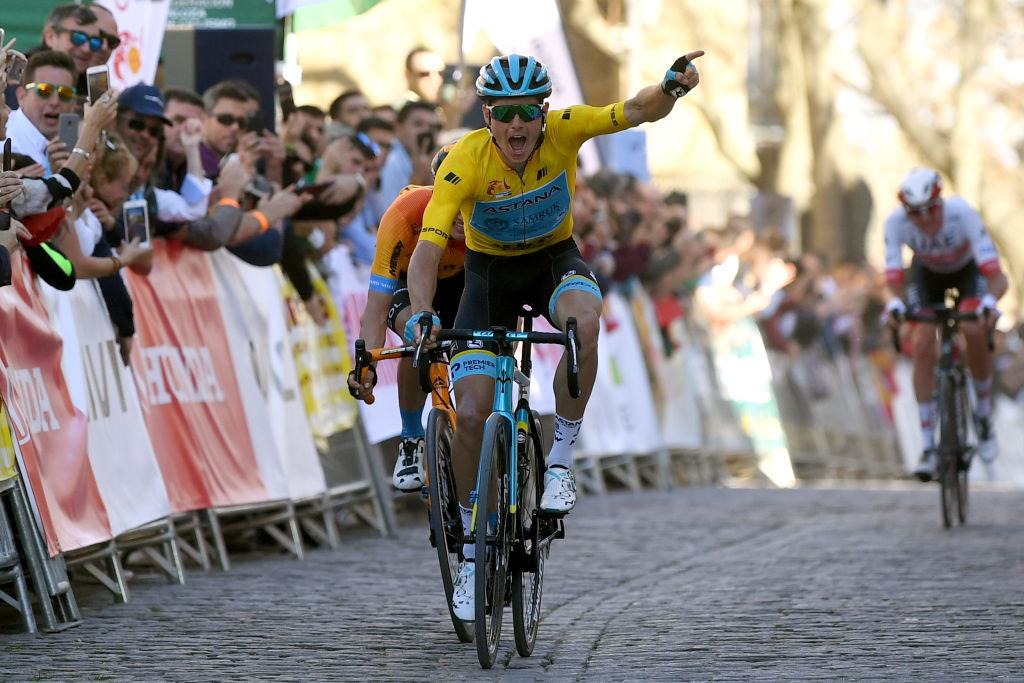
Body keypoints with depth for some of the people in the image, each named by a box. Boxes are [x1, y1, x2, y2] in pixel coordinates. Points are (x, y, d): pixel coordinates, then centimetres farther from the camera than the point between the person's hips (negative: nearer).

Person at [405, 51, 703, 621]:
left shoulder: (562, 131, -24)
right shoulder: (466, 161, -28)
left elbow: (639, 111, -34)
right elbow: (427, 251, -34)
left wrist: (672, 87, -57)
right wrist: (421, 317, -52)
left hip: (555, 259, 0)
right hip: (489, 271, 0)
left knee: (584, 321, -37)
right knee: (471, 416, -12)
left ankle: (561, 462, -19)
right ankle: (472, 553, 7)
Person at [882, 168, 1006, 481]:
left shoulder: (963, 214, -40)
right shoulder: (896, 222, -34)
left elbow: (997, 277, -42)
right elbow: (893, 279, -34)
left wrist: (990, 301, -63)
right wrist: (894, 304, -56)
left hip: (968, 268, -2)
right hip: (927, 272, 2)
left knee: (973, 330, -28)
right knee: (922, 346, -17)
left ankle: (984, 412, -2)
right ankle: (928, 447, -8)